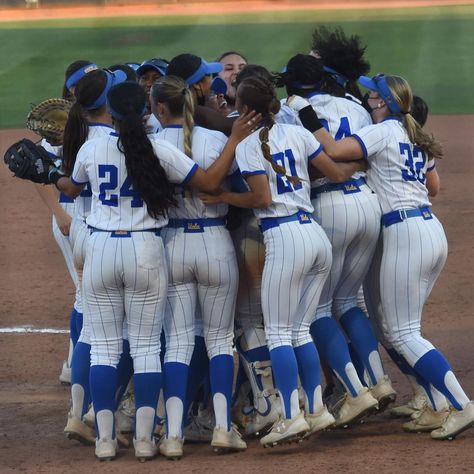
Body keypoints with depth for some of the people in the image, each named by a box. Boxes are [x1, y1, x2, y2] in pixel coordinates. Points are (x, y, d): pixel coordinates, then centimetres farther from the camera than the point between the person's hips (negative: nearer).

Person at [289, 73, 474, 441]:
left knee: (403, 332, -5)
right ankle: (438, 409, 8)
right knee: (395, 326, 15)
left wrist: (307, 114, -11)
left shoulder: (383, 132, -7)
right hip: (434, 230, 9)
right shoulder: (416, 137, 17)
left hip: (404, 232, -9)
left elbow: (334, 151, -20)